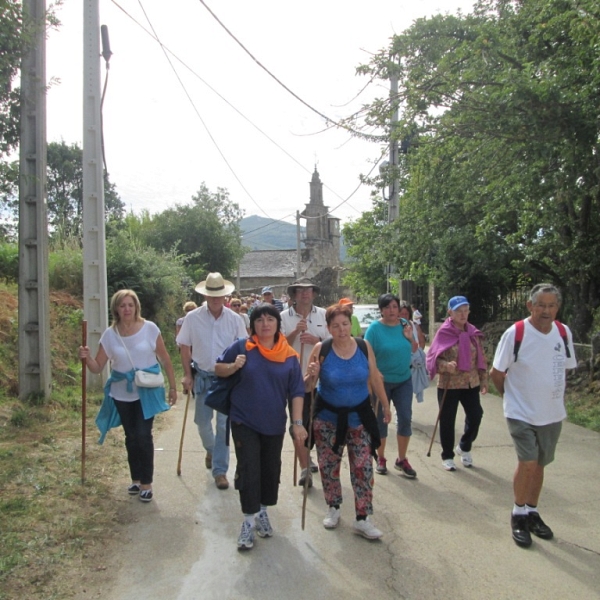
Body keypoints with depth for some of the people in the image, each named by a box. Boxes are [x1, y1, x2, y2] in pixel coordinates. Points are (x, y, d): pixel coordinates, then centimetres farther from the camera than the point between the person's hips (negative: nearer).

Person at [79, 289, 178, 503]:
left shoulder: (150, 329, -10)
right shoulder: (110, 334, -5)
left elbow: (165, 359, -2)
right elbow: (97, 367, -1)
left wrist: (173, 386, 0)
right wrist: (87, 358, -22)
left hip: (147, 392, -2)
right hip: (122, 393, 3)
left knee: (143, 435, -8)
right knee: (131, 437, 14)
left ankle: (146, 483, 9)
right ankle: (136, 479, 32)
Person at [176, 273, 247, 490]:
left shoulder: (235, 319, -6)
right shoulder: (192, 318, -5)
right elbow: (185, 347, 2)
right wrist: (188, 375, -2)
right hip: (203, 376, 1)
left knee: (224, 424, 0)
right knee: (202, 421, 13)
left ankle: (219, 470, 12)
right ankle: (211, 450, 44)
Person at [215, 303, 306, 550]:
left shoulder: (289, 356, -5)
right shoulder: (242, 347, -8)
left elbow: (297, 391, -3)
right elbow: (218, 368, 3)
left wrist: (298, 422, -9)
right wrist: (233, 367, -18)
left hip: (275, 424, 2)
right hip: (244, 421, -2)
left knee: (271, 470, 14)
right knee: (249, 470, -2)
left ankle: (262, 512, 37)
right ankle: (249, 520, 15)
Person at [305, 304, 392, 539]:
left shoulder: (364, 346, -8)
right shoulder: (321, 349, -14)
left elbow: (375, 378, 4)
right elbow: (307, 386, -9)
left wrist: (386, 406, 10)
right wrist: (312, 375, -31)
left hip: (359, 416, 1)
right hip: (328, 418, -1)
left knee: (363, 467, 1)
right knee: (328, 466, 11)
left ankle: (363, 519, 13)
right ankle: (333, 507, 33)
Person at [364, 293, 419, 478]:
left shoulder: (404, 325, 1)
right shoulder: (374, 328, -13)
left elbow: (414, 350, 11)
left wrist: (410, 338, -9)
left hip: (404, 380, 4)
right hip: (381, 381, -3)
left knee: (405, 418, 1)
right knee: (381, 419, 9)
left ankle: (402, 459, 18)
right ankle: (381, 459, 27)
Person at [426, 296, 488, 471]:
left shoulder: (473, 332, 5)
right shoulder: (443, 333, -9)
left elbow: (481, 358, 12)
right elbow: (433, 358, -10)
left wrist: (483, 380, 9)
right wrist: (446, 365, -27)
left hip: (471, 383, 4)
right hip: (449, 384, -4)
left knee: (475, 415, 1)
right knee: (447, 421, 6)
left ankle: (464, 447, 28)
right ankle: (447, 456, 24)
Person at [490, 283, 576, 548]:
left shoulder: (564, 332, -1)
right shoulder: (515, 333, -15)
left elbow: (564, 369, 13)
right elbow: (496, 373, -7)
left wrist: (553, 397, 9)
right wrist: (514, 397, 3)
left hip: (552, 414, 5)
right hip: (521, 414, -4)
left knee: (539, 464, 15)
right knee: (528, 463, -12)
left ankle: (532, 513, 33)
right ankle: (518, 514, 10)